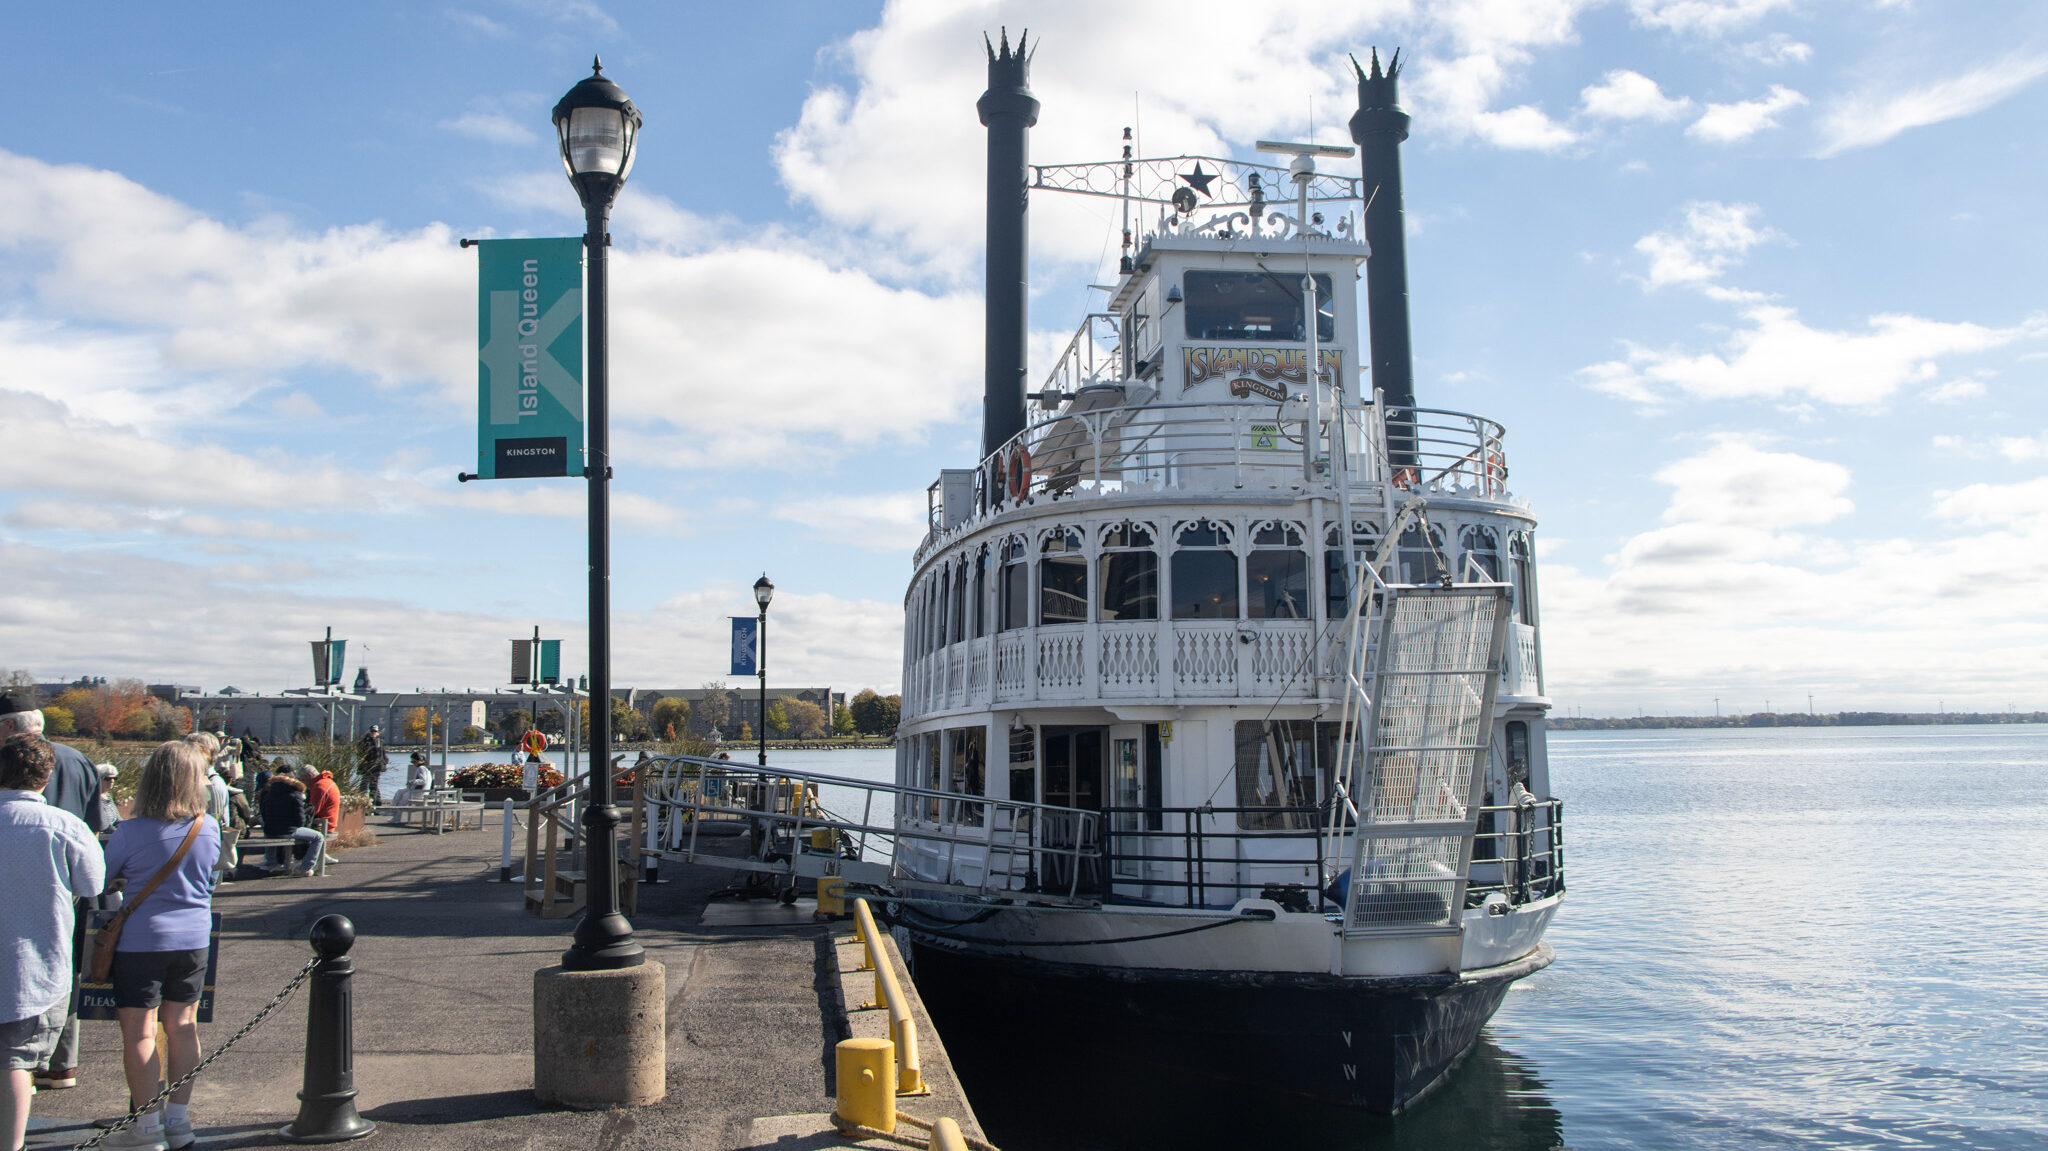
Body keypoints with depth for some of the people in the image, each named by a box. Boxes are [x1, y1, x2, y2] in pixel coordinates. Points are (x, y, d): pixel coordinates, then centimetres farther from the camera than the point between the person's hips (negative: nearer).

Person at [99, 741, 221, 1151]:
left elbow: (99, 878, -1)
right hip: (193, 937, 4)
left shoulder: (131, 832, -13)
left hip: (143, 940, -4)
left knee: (139, 1032, 3)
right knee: (182, 1026, 13)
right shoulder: (209, 828, -2)